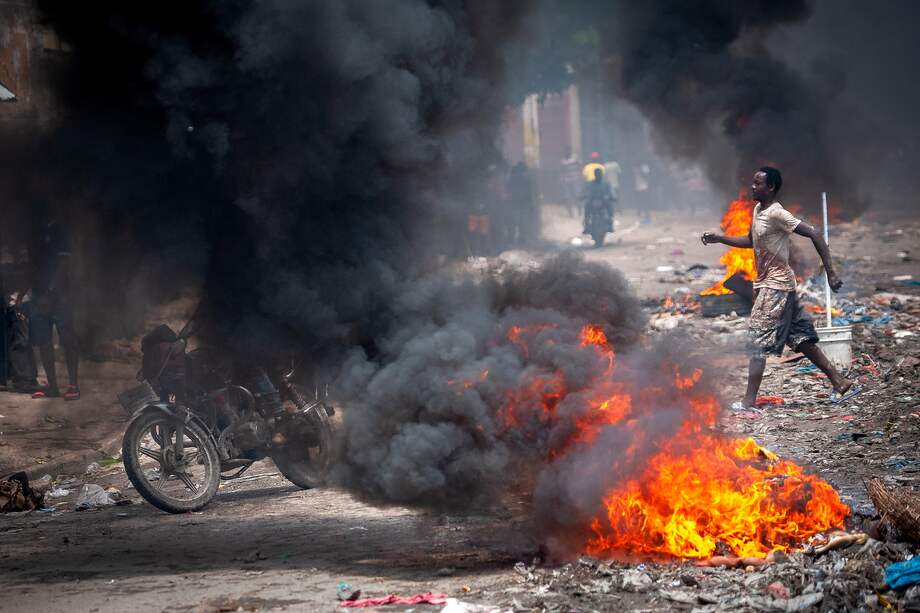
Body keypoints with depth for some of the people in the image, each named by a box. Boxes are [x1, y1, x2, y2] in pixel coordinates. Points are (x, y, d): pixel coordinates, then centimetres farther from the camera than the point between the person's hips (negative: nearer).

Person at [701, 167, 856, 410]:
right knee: (800, 339, 12)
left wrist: (830, 272, -24)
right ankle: (841, 383, 16)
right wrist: (719, 238, 16)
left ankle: (750, 400, -10)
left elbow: (814, 235, -21)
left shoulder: (777, 214, -18)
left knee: (758, 341, -9)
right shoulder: (757, 209, 11)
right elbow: (751, 241, 27)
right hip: (767, 283, 10)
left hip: (776, 285, -10)